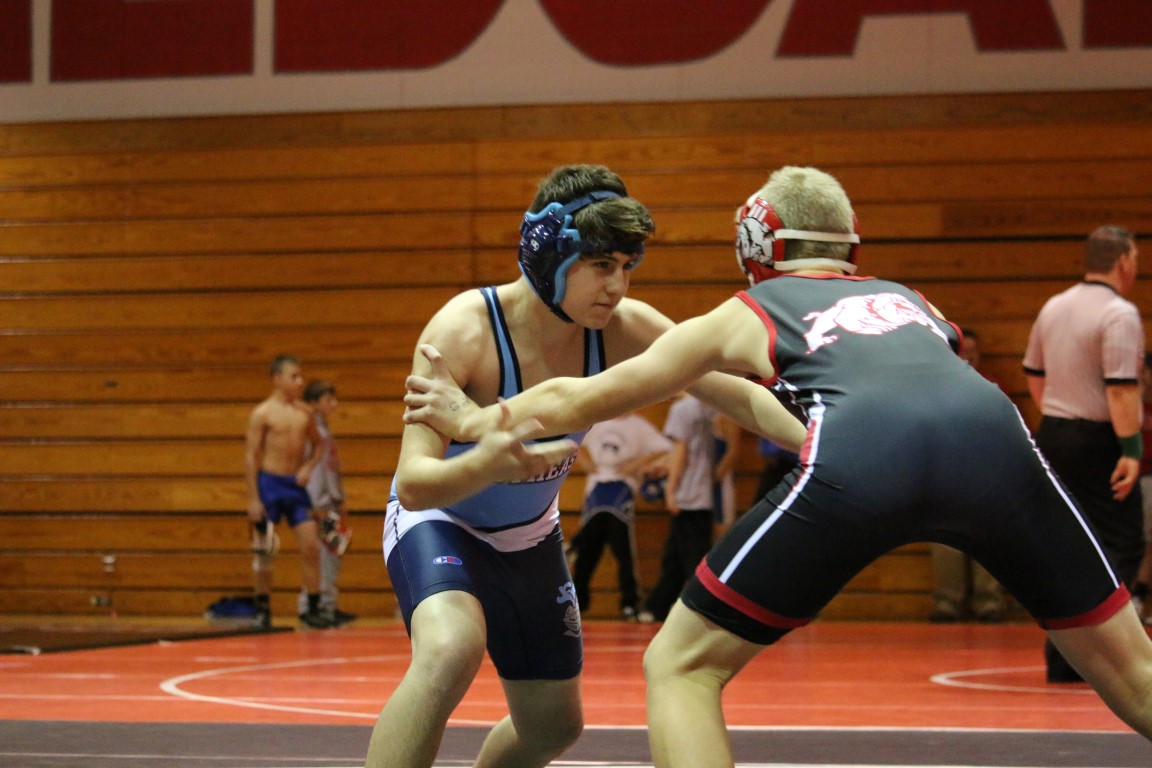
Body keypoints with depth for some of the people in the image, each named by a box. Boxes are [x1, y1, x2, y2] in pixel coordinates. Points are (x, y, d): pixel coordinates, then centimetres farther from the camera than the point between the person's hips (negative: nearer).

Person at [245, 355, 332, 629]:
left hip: (296, 484, 4)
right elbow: (251, 456, -8)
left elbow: (317, 444, 21)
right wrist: (253, 500, -13)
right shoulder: (262, 414, -7)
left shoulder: (304, 413, 7)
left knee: (311, 546, -3)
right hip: (269, 484, -4)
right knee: (265, 551, 2)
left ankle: (312, 608, 4)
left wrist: (308, 467, 0)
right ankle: (263, 609, 13)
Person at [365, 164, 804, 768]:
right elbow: (413, 484, -38)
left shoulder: (624, 329, -19)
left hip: (530, 534, 6)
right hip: (439, 518, -6)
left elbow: (741, 395, -19)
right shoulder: (464, 330, -32)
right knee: (450, 649, -38)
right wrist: (484, 466, -60)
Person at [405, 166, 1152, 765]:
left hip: (859, 457, -3)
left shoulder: (747, 313, 31)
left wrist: (471, 420, 56)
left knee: (681, 667, 13)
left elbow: (581, 399, 39)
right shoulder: (908, 299, 38)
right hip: (995, 431, 3)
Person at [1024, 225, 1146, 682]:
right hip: (1096, 440, -8)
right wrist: (1130, 450, -21)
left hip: (1052, 437, 8)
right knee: (1121, 543, -3)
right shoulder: (1120, 314, -14)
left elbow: (1034, 374, 20)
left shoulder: (1053, 308, 11)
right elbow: (1121, 389, -22)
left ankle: (1063, 660, 14)